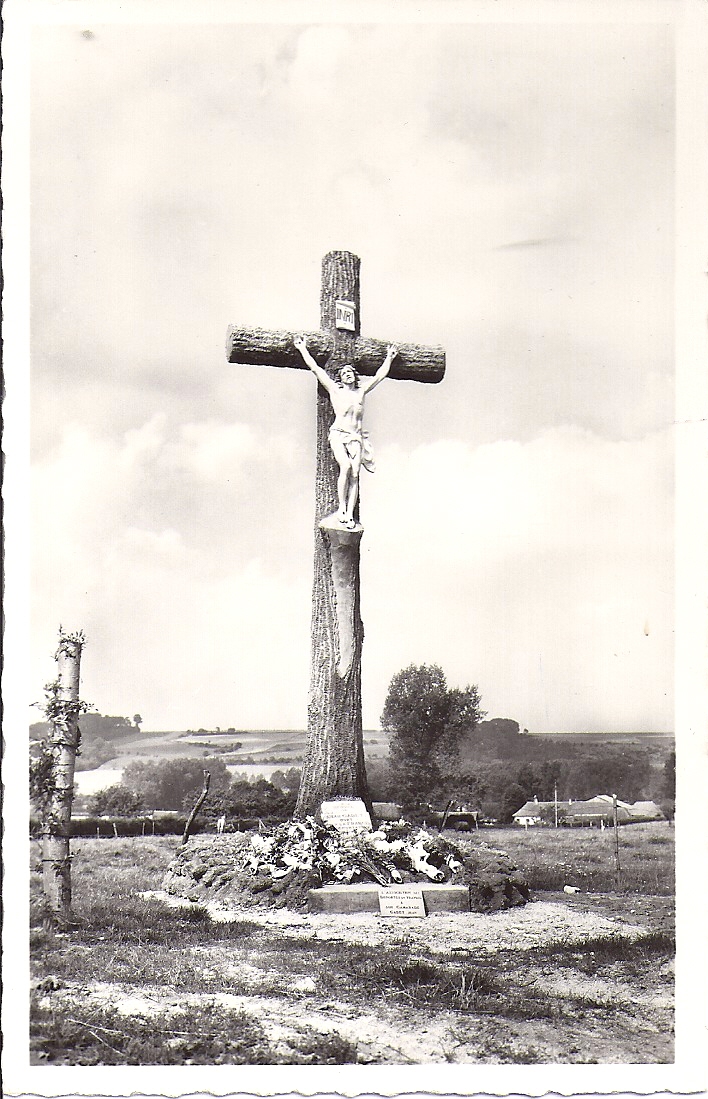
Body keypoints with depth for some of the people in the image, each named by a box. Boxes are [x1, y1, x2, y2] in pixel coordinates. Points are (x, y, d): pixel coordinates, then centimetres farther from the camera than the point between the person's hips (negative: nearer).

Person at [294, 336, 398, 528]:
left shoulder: (361, 391, 18)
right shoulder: (334, 389, 10)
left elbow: (380, 375, 29)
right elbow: (314, 368, 12)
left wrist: (389, 357, 35)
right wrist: (302, 349, 15)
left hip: (356, 437, 3)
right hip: (338, 434, -3)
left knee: (355, 474, -11)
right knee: (346, 467, -24)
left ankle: (350, 514, -14)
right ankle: (341, 508, -15)